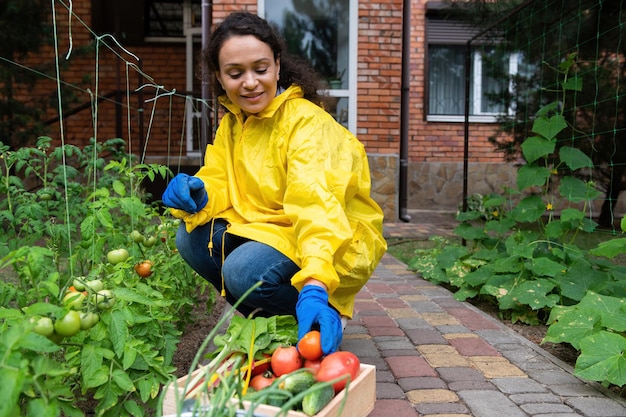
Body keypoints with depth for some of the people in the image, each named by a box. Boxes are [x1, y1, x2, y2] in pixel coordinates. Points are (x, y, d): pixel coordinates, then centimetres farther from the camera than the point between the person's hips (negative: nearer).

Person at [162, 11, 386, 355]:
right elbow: (219, 185, 0)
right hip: (267, 230, 7)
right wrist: (196, 196, -25)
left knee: (245, 271, -29)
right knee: (190, 237, -10)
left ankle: (327, 311, -1)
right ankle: (267, 318, 7)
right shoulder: (232, 123, 3)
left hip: (337, 242, -7)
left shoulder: (306, 121, -21)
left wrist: (314, 287, -49)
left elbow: (315, 204, -35)